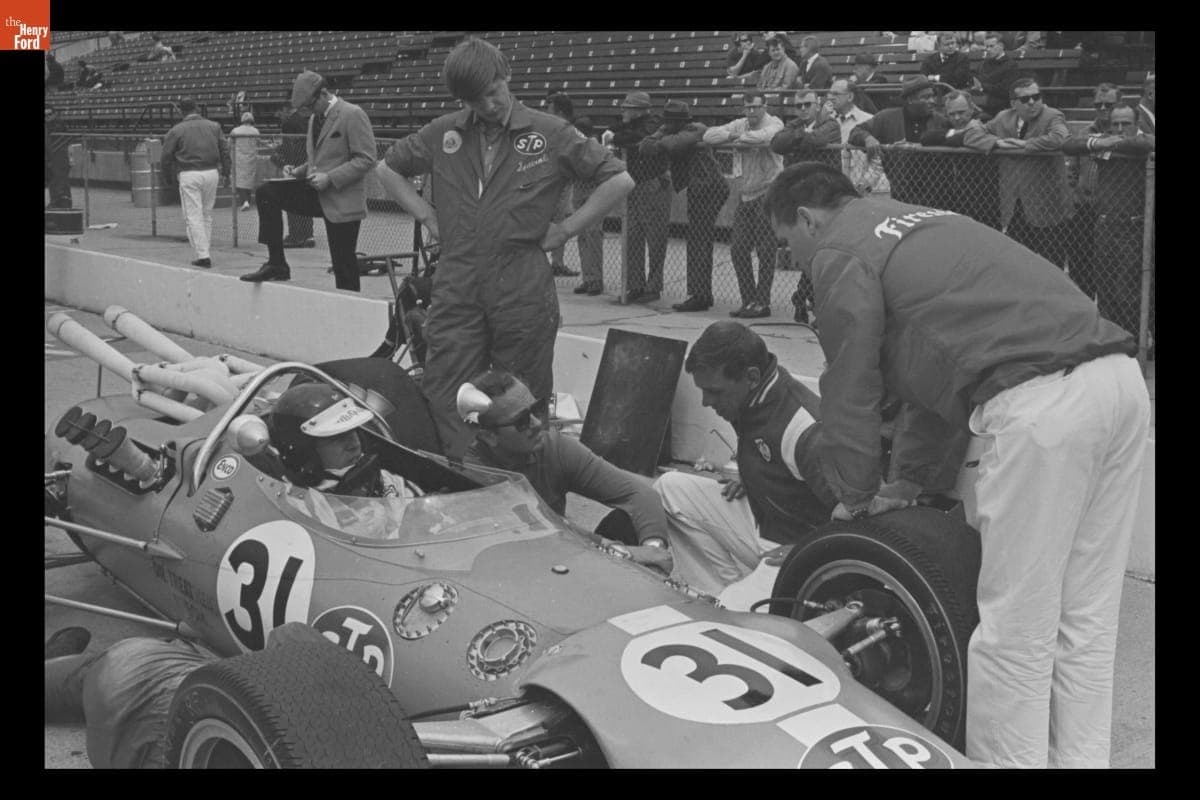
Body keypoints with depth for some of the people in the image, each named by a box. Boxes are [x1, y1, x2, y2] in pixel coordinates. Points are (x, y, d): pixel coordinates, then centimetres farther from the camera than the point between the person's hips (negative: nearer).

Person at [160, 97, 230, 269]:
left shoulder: (176, 131, 0)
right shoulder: (213, 126, 9)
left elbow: (166, 157, 2)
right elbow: (224, 150, 9)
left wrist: (168, 179, 13)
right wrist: (225, 172, 15)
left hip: (188, 175, -4)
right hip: (211, 173, 4)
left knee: (193, 216, -2)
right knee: (207, 214, 15)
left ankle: (203, 255, -8)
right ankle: (204, 251, 18)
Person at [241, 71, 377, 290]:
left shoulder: (353, 115, -11)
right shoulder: (315, 119, 15)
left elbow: (366, 159, -16)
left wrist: (330, 177, -21)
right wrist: (298, 171, 4)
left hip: (342, 200, -7)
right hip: (316, 193, 8)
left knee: (344, 266, -4)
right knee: (266, 193, -8)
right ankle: (276, 264, -6)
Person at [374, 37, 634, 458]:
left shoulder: (550, 134, -2)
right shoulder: (443, 133, 7)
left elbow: (619, 180, 0)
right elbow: (387, 169, 22)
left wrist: (564, 230, -3)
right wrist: (428, 217, 10)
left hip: (523, 288, -2)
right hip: (456, 287, 3)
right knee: (444, 399, -1)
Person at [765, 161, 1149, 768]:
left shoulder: (840, 251, 5)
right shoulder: (918, 223, 31)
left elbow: (850, 388, 5)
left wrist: (855, 495, 20)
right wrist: (911, 479, 34)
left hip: (1038, 405, -9)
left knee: (1015, 632, 0)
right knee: (1085, 622, 15)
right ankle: (1077, 757, 24)